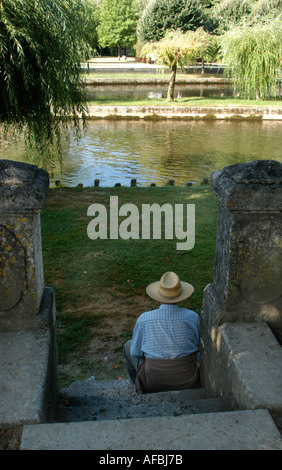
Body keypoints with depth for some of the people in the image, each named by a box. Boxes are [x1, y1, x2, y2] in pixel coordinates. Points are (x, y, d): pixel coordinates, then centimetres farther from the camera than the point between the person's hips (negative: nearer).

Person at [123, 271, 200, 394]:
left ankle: (137, 386, 44)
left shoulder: (144, 319, -16)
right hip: (188, 380, 2)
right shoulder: (192, 317, -13)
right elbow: (200, 348, 2)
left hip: (153, 383, -1)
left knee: (129, 346, 26)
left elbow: (135, 352, -3)